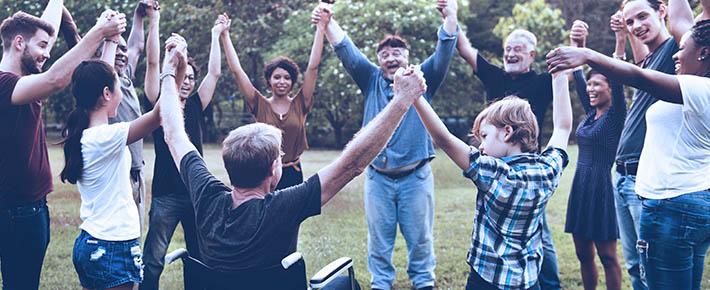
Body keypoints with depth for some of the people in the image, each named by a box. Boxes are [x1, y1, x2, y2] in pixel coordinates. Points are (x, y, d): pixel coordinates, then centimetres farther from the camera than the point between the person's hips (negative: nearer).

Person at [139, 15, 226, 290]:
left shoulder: (195, 107, 10)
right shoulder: (159, 104, 0)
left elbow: (214, 72, 11)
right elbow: (153, 63, -6)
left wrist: (216, 33, 16)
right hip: (166, 193, -4)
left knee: (199, 256, 13)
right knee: (153, 259, -4)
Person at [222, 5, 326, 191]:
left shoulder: (300, 105, 3)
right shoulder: (260, 105, 2)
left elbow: (313, 67, -2)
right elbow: (236, 70, -1)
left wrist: (320, 28, -6)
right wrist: (224, 35, -2)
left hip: (293, 175, 1)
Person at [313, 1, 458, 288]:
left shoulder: (422, 80, 4)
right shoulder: (372, 80, 8)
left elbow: (444, 53, -9)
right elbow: (347, 52, -1)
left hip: (416, 176, -1)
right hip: (377, 177, 2)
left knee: (420, 236, 10)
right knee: (378, 237, 11)